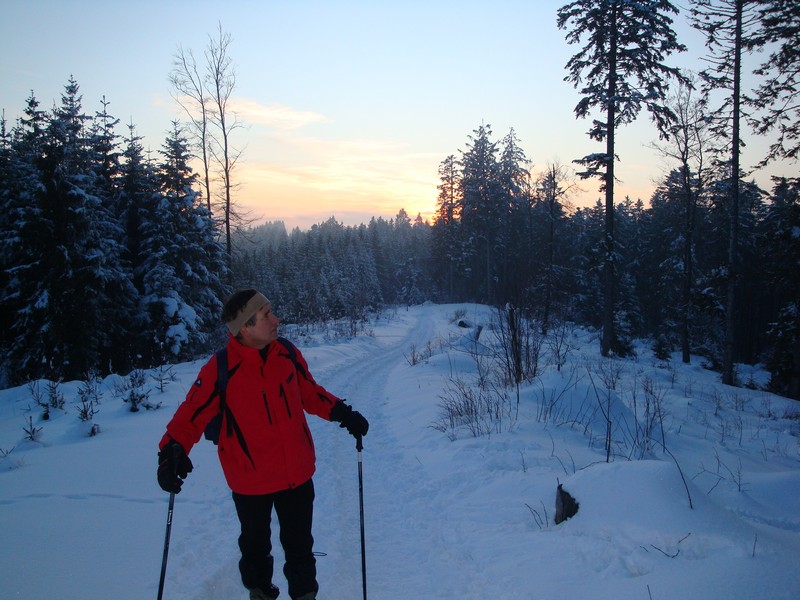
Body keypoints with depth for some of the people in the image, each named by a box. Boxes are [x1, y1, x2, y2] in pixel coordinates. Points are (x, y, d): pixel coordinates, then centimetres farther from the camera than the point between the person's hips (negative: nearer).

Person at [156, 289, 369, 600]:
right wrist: (173, 449, -33)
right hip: (250, 480, -2)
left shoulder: (287, 353, -8)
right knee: (255, 545, 23)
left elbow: (309, 392, 6)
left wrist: (340, 412, -5)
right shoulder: (220, 369, -20)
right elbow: (192, 414, -16)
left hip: (297, 474, 2)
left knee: (299, 543, 18)